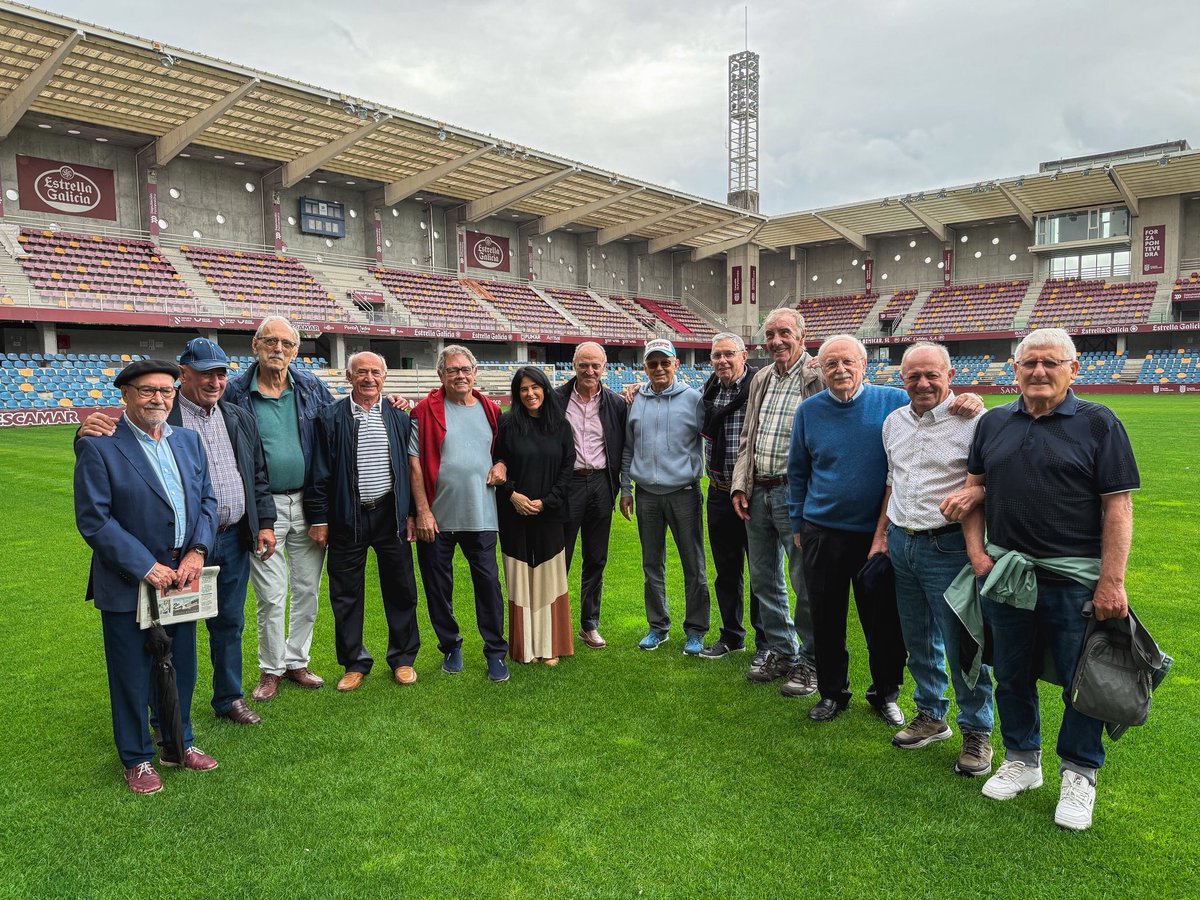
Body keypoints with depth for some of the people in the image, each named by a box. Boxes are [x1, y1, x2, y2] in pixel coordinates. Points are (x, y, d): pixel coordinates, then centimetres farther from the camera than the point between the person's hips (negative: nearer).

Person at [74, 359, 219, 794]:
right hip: (127, 585, -5)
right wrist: (146, 567, -17)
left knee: (181, 668, 17)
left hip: (180, 577, 5)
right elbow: (93, 519, -14)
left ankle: (178, 744, 36)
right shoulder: (99, 447, -11)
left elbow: (207, 500, 8)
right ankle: (136, 758, 28)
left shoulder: (188, 440, 6)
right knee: (132, 675, 10)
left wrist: (197, 550, -7)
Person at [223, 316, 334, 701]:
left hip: (309, 503, 3)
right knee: (271, 596, 5)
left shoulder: (312, 386, 3)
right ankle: (270, 669, 24)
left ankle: (296, 661, 29)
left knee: (307, 590, 11)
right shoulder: (236, 391, -4)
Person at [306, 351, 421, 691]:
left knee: (400, 589, 8)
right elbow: (319, 472, -1)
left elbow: (410, 467, 7)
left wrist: (412, 513, 4)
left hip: (391, 513, 1)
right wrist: (318, 519, -4)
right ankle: (354, 662, 23)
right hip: (346, 517, -1)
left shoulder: (398, 416, 5)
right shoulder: (331, 417, -1)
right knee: (346, 593, 7)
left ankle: (403, 658, 23)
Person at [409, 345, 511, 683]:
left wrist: (501, 464, -1)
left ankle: (495, 651, 17)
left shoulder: (490, 410, 8)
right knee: (438, 586, 10)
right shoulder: (426, 410, -4)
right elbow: (414, 462, -6)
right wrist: (422, 511, -11)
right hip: (437, 517, -1)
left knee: (488, 582, 3)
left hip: (481, 515, 2)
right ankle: (450, 647, 29)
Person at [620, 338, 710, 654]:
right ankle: (658, 626, 26)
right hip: (646, 495, 3)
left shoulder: (693, 398, -3)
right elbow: (628, 448, 13)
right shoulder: (636, 401, 8)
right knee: (652, 565, 12)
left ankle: (695, 630, 16)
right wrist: (625, 489, 12)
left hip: (684, 492, -3)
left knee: (693, 565, 2)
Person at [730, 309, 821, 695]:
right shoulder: (760, 379, 13)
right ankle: (777, 649, 32)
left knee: (806, 583, 2)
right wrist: (740, 484, 8)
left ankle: (810, 661, 19)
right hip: (758, 492, 7)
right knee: (763, 580, 16)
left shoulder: (818, 378, -9)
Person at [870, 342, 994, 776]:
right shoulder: (894, 422, 10)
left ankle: (977, 732, 20)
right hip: (900, 543, 6)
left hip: (947, 545, -6)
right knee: (918, 640, 17)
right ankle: (931, 716, 34)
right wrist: (881, 536, 17)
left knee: (962, 644, 2)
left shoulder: (972, 421, -10)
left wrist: (966, 500, -25)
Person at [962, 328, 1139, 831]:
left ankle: (1079, 775, 28)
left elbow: (1118, 506, -8)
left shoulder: (1098, 424, -5)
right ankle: (1022, 760, 34)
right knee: (1012, 675, 15)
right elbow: (973, 486, 13)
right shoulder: (993, 423, 7)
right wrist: (975, 549, 3)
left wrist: (1111, 581, -14)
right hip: (1005, 576, 4)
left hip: (1076, 581, -3)